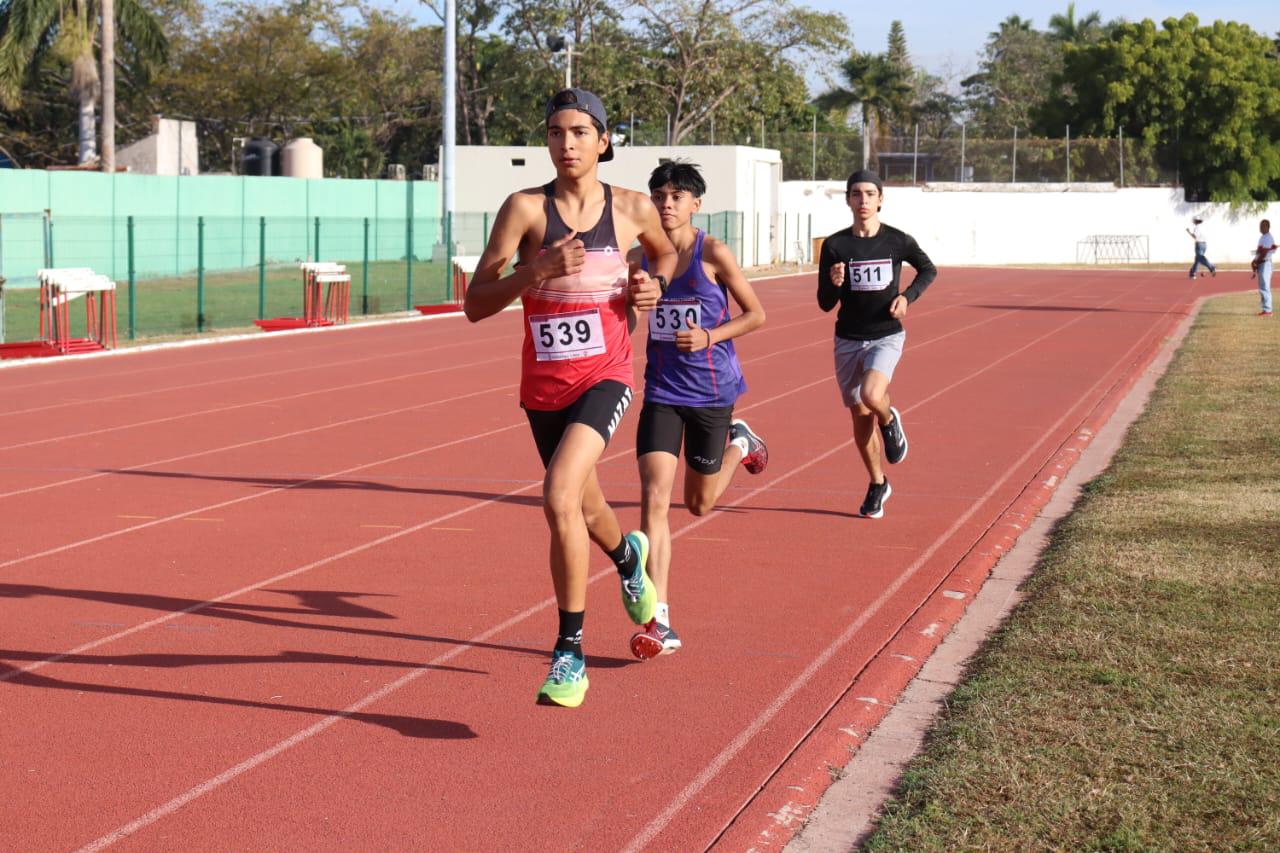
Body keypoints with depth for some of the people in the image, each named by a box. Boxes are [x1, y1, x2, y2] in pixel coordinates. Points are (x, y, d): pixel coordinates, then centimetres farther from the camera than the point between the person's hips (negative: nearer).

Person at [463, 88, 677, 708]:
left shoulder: (633, 209, 0)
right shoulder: (526, 208, -6)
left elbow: (665, 254, 23)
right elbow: (475, 304, -10)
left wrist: (655, 284, 1)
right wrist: (537, 270, -24)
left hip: (604, 378, -2)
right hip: (544, 384, 2)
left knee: (560, 499, -25)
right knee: (585, 511, 21)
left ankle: (569, 652, -14)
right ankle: (628, 556, 59)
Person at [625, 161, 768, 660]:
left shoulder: (714, 254, -8)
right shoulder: (640, 257, 2)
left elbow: (755, 314, -2)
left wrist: (709, 336, -17)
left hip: (711, 391, -2)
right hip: (661, 391, 2)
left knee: (698, 503, 12)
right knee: (654, 499, -12)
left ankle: (739, 444, 44)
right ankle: (659, 623, -10)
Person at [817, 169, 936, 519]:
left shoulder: (898, 241, -7)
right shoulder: (835, 245, -6)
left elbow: (928, 270, 13)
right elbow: (825, 304, -3)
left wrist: (907, 296, -5)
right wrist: (834, 284, -25)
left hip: (886, 336, -2)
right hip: (848, 339, 2)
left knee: (871, 396, -29)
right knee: (860, 415, 8)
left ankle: (890, 421, 9)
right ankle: (878, 484, 29)